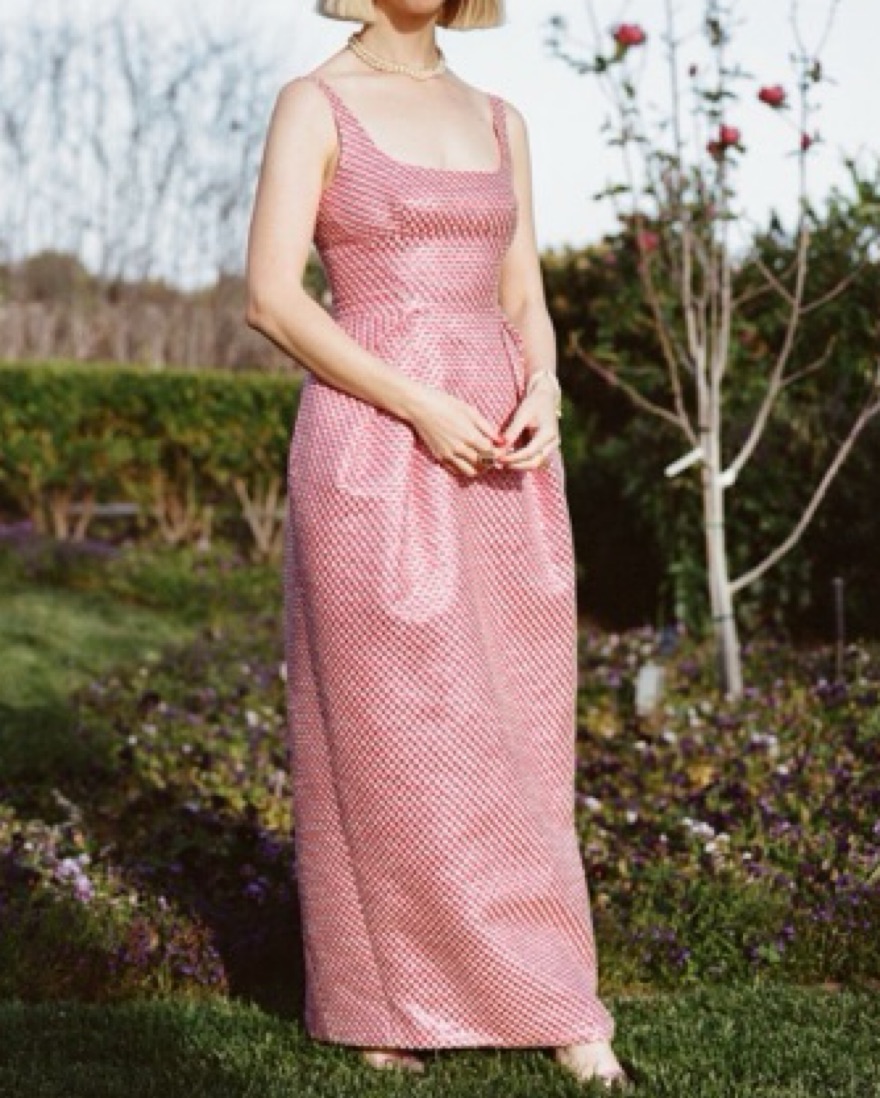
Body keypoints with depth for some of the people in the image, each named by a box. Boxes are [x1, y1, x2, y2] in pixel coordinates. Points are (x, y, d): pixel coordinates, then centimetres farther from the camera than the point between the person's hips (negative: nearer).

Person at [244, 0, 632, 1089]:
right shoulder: (314, 103, -2)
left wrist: (542, 398, -9)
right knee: (383, 732, -1)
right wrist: (420, 409, -17)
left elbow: (525, 305, 13)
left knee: (507, 734, 6)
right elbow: (271, 298, -10)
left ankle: (547, 1008, 13)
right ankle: (379, 998, 13)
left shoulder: (499, 122, 14)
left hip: (496, 451, 5)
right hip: (372, 449, -5)